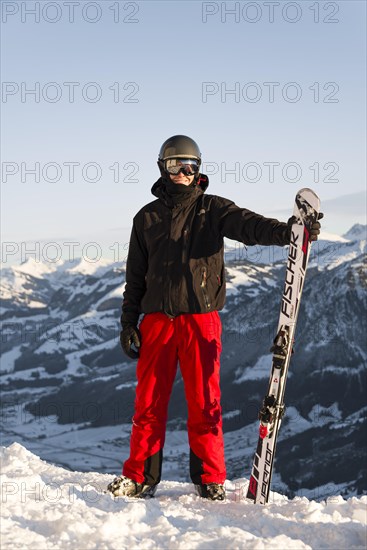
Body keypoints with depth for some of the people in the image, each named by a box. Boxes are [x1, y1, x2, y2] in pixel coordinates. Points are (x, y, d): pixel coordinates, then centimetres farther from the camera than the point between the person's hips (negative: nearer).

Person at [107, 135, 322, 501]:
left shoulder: (212, 209, 6)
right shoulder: (147, 218, 14)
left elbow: (247, 224, -13)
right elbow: (135, 276, 17)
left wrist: (284, 231, -33)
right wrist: (128, 323, 10)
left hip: (200, 319, -2)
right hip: (157, 320, 2)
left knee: (205, 404, -2)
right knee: (148, 402, 3)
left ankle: (210, 479, 7)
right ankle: (140, 477, 13)